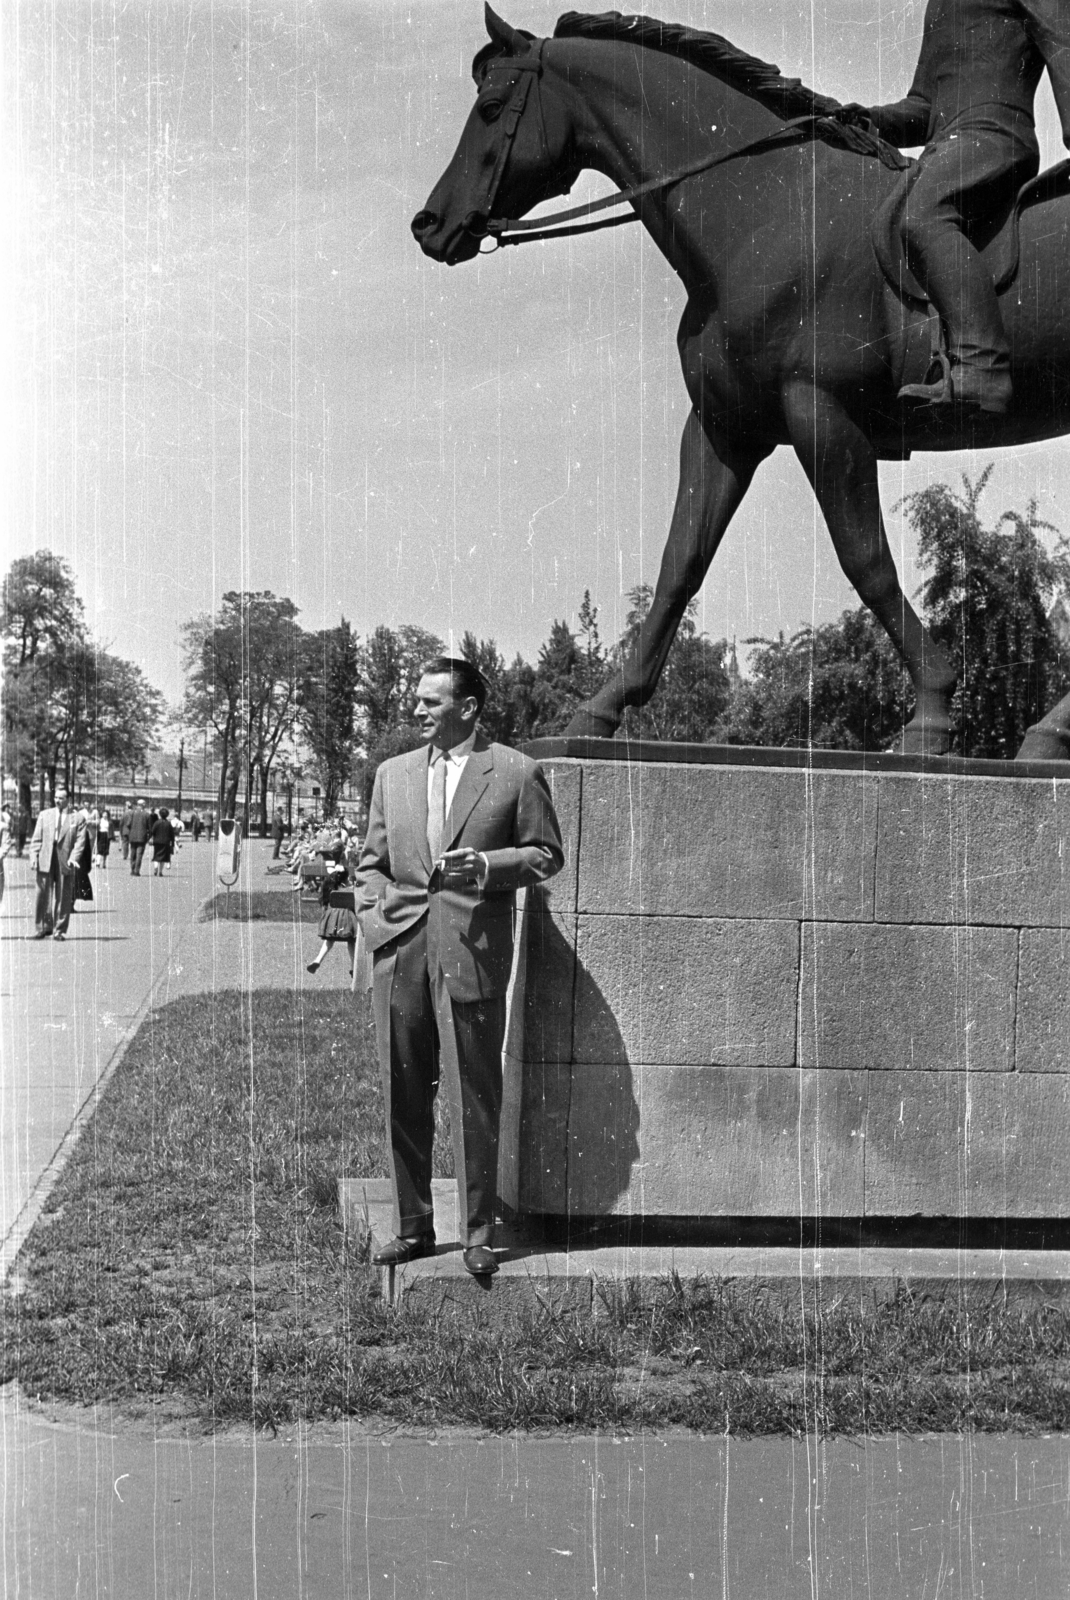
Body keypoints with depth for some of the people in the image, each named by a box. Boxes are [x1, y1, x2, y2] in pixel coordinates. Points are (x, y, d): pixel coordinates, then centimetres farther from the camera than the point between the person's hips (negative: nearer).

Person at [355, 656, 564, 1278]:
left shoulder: (517, 773, 2)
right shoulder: (394, 773, 16)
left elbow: (547, 854, 5)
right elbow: (372, 863, 19)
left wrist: (489, 865, -11)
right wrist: (374, 917, 3)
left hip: (473, 952, -4)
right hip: (400, 949, 4)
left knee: (474, 1099, -2)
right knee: (403, 1098, 7)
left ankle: (479, 1233, 8)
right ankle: (414, 1226, 18)